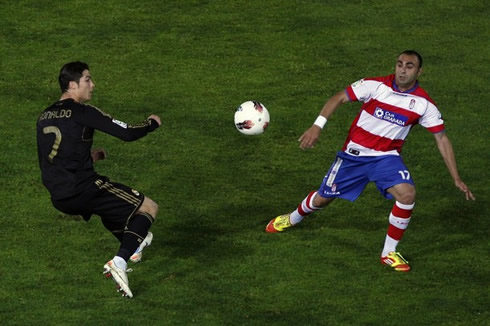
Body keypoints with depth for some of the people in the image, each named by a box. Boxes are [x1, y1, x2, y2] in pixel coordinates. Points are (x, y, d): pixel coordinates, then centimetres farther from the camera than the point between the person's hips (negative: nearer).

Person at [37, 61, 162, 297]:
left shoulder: (43, 118, 13)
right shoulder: (82, 112, -9)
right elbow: (127, 133, -11)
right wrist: (152, 124, 10)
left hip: (59, 198, 8)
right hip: (83, 188, -8)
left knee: (107, 203, 40)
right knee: (149, 208, 0)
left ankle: (133, 245, 53)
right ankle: (119, 262, -15)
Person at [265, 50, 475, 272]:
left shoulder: (424, 104, -12)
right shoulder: (376, 86, -16)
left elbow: (441, 139, -5)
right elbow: (339, 98, -11)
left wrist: (456, 179, -6)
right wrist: (317, 127, -23)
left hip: (386, 158, 0)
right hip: (354, 154, 0)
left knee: (407, 194, -26)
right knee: (323, 198, 10)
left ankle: (389, 253, -8)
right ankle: (293, 218, 47)